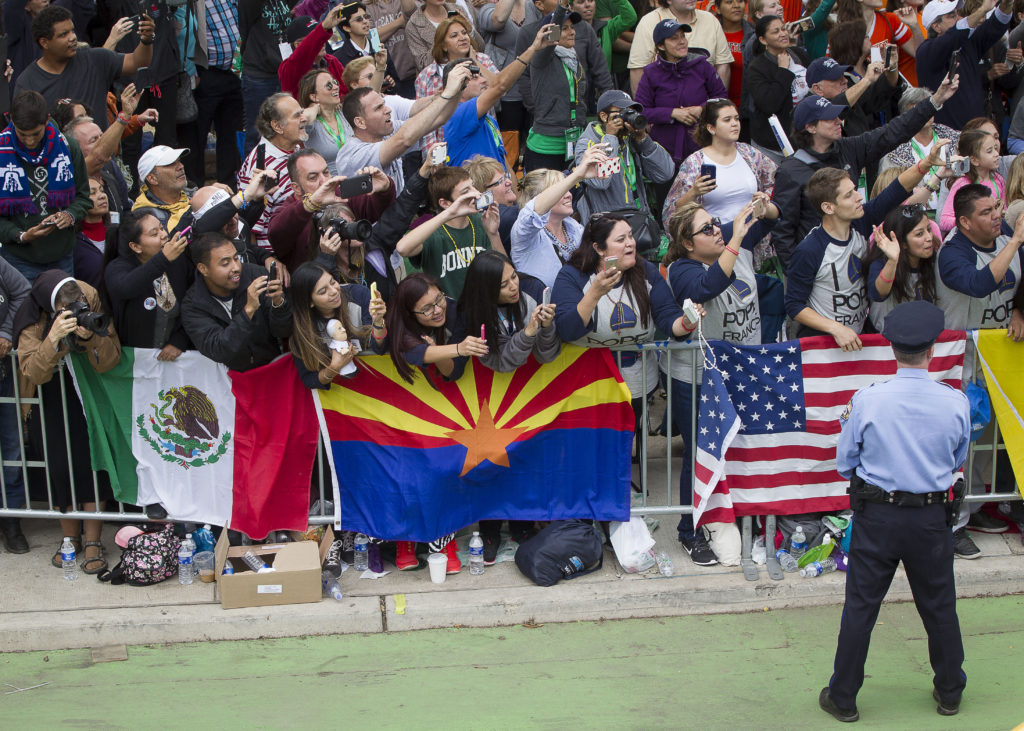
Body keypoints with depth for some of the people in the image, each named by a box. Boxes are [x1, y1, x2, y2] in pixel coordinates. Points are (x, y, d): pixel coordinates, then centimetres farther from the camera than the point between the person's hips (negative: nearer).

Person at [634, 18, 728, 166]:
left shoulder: (701, 65, 1)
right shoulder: (651, 73, 0)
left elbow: (721, 95, 10)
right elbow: (641, 111, -2)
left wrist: (703, 109, -9)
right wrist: (673, 113, -13)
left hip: (700, 145, 1)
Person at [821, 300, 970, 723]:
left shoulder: (866, 400, -15)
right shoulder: (956, 403, -11)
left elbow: (844, 463, -3)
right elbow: (958, 461, 7)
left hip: (876, 517, -1)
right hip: (932, 519, 2)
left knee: (860, 607, 9)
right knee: (939, 608, 17)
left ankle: (842, 698, 18)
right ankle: (949, 693, 33)